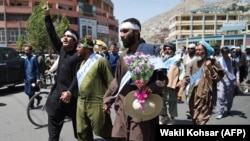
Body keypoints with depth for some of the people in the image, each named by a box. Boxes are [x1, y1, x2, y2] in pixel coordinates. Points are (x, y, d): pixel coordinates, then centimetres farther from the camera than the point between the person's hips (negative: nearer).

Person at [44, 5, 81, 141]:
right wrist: (47, 16, 0)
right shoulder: (62, 49, 6)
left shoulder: (77, 56, -12)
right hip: (58, 92, 6)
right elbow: (52, 35, 3)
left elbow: (77, 76, -17)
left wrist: (70, 92, -25)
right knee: (53, 124, 10)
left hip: (70, 95, -6)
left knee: (77, 125, 12)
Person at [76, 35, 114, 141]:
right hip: (81, 103, 8)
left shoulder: (100, 60, -11)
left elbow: (111, 83, -13)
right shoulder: (83, 62, 16)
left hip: (96, 103, -8)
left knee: (104, 132, 4)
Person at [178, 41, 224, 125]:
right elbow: (187, 77, 3)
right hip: (193, 94, 5)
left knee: (201, 119, -6)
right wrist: (182, 87, -10)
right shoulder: (193, 63, 7)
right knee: (194, 117, 17)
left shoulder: (211, 62, -2)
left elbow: (217, 77, -6)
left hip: (204, 94, -4)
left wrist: (210, 68, -17)